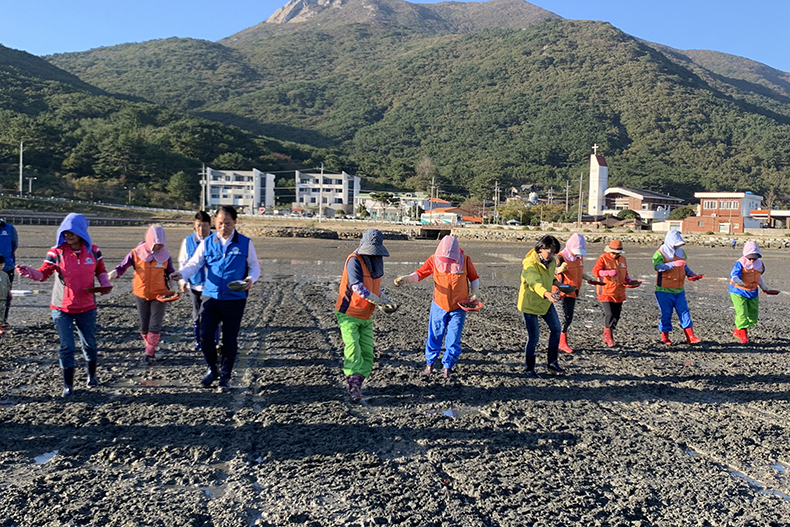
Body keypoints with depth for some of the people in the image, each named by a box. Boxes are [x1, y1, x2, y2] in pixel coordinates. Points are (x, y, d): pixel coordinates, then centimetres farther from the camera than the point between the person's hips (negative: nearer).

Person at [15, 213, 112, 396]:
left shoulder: (93, 251, -4)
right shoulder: (57, 252, -11)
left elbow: (101, 271, 9)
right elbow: (43, 273, -16)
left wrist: (105, 284, -9)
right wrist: (30, 272, -37)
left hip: (87, 308, 2)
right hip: (62, 308, -2)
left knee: (89, 344, 15)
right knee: (67, 347, 1)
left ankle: (91, 375, 39)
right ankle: (68, 385, 16)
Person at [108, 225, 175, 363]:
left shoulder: (165, 255, -5)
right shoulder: (136, 253, -9)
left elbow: (170, 272, 5)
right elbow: (123, 266, -11)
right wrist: (115, 272, -32)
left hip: (159, 295, -1)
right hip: (141, 295, 1)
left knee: (155, 326, -4)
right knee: (144, 327, 11)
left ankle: (149, 353, 11)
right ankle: (151, 348, 34)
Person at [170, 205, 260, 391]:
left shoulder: (245, 243, 1)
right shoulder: (207, 243, 5)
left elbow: (254, 266, 7)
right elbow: (194, 264, 1)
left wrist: (251, 279, -15)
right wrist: (181, 274, -21)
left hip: (235, 300, -1)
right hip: (210, 297, 2)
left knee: (230, 340, 5)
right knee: (205, 337, -2)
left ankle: (225, 377, 23)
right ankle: (212, 369, 25)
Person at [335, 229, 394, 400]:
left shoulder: (376, 261, 7)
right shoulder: (354, 260, -17)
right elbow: (357, 286, -28)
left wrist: (384, 298, 1)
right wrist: (378, 301, -28)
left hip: (366, 316, 7)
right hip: (348, 314, -7)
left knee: (367, 353, 1)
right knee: (353, 351, -14)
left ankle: (356, 387, 7)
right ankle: (354, 387, -9)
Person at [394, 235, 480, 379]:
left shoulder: (465, 261, -8)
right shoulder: (434, 259, -9)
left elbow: (474, 278, 5)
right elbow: (420, 273, -12)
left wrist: (475, 292, -10)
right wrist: (405, 279, -29)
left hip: (458, 308, 0)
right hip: (439, 306, 0)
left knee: (453, 339, 3)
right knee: (434, 336, 8)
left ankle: (448, 367, 20)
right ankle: (430, 362, 29)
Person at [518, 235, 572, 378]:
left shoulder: (551, 261, 0)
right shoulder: (529, 263, -26)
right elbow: (535, 283, -43)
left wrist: (556, 282, 1)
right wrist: (546, 293, -60)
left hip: (545, 301, 8)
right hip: (530, 302, -8)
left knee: (556, 328, 12)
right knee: (533, 336, -5)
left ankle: (552, 363, 26)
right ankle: (530, 369, 11)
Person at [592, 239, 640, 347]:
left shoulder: (622, 259, 14)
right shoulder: (603, 258, -7)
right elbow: (595, 272, -18)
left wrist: (628, 280, 6)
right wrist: (609, 272, -32)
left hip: (619, 293, 7)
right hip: (606, 292, -7)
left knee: (616, 316, 10)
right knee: (609, 315, -15)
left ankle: (607, 337, 25)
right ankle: (608, 337, 2)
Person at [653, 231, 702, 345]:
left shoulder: (681, 252, 11)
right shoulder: (660, 253, -9)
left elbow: (685, 267, 26)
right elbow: (658, 266, -28)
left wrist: (691, 274, 7)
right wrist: (674, 264, -37)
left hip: (679, 290, 6)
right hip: (664, 290, -6)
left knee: (684, 312, 2)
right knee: (666, 314, 1)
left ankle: (690, 337, 5)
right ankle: (664, 337, 15)